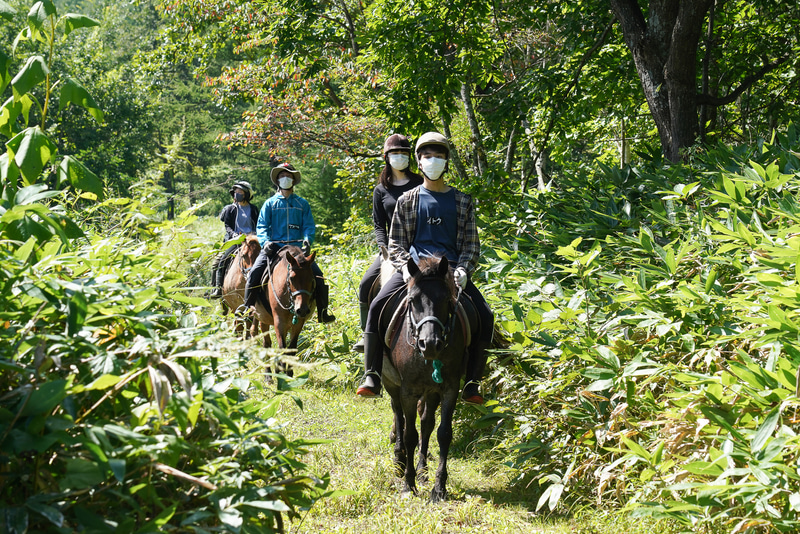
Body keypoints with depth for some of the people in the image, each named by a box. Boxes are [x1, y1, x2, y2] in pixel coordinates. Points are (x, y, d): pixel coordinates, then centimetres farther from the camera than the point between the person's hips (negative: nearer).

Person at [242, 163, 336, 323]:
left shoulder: (302, 203, 13)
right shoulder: (270, 203, 11)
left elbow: (309, 225, 10)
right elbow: (261, 226, 5)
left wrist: (308, 238, -12)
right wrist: (265, 241, -15)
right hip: (273, 247, 0)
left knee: (317, 274, -14)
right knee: (254, 273, -19)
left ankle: (322, 311, -6)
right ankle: (247, 308, -6)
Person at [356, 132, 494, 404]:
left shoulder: (462, 201, 12)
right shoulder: (407, 201, 11)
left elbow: (471, 244, 10)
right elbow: (396, 243, 9)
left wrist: (462, 270, -10)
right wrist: (405, 267, -12)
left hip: (452, 269, 1)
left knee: (485, 315, -19)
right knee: (378, 305, -24)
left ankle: (471, 384, -9)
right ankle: (372, 376, -20)